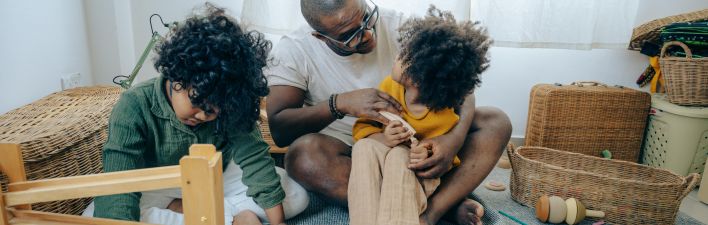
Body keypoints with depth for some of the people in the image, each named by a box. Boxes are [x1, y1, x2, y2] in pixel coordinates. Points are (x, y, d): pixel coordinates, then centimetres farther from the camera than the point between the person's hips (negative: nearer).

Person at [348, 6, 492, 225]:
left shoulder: (446, 119, -19)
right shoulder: (389, 86, -11)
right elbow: (362, 127, -6)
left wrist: (428, 157, -29)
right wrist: (383, 139, -29)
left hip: (416, 176, -3)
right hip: (375, 166, 3)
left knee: (399, 156, -35)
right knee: (363, 146, -30)